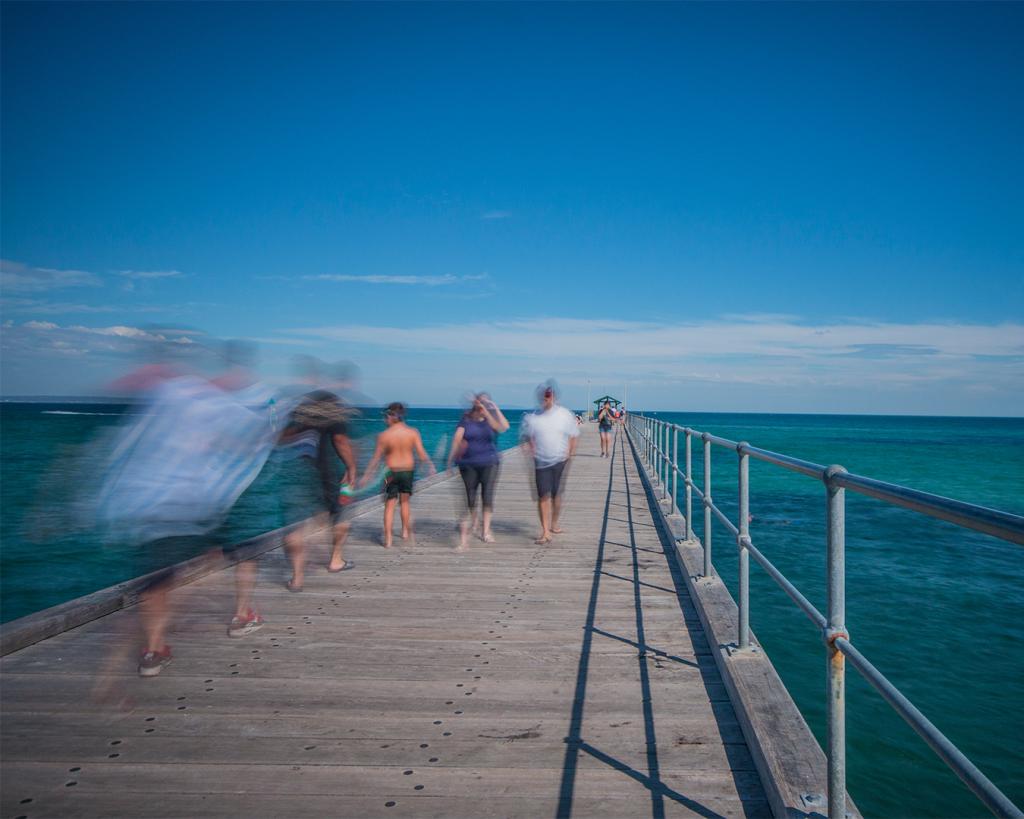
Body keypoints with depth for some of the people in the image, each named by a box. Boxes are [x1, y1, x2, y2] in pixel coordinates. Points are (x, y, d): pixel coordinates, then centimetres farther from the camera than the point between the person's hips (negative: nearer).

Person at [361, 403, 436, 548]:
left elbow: (377, 457, -7)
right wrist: (431, 466, 10)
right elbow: (422, 453, -7)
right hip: (408, 470, 2)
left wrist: (367, 475, 4)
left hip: (391, 472, -2)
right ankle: (405, 532, 32)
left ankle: (388, 539, 2)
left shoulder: (384, 435, -13)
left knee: (389, 506, 5)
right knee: (404, 502, 23)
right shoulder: (413, 432, -9)